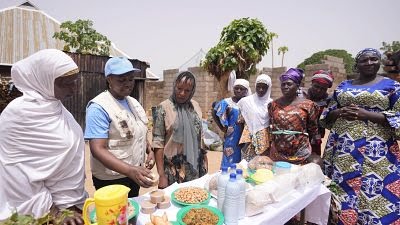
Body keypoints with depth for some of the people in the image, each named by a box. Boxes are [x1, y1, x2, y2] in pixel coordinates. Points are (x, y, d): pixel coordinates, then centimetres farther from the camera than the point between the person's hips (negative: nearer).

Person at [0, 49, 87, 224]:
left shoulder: (55, 108, 1)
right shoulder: (19, 114, -20)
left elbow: (69, 155, 3)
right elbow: (22, 176, -18)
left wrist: (71, 205, 5)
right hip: (42, 211, -7)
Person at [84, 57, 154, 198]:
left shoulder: (133, 102, 4)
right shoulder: (99, 108, -20)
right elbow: (97, 149, -26)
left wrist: (149, 151, -3)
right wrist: (130, 170, -38)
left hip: (135, 174, 7)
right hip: (111, 180, -7)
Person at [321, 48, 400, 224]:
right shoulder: (343, 86, 12)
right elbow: (328, 114, 15)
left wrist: (366, 114, -16)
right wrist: (340, 112, -7)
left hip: (375, 149, -3)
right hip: (342, 147, 3)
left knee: (373, 191, -1)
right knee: (340, 188, 8)